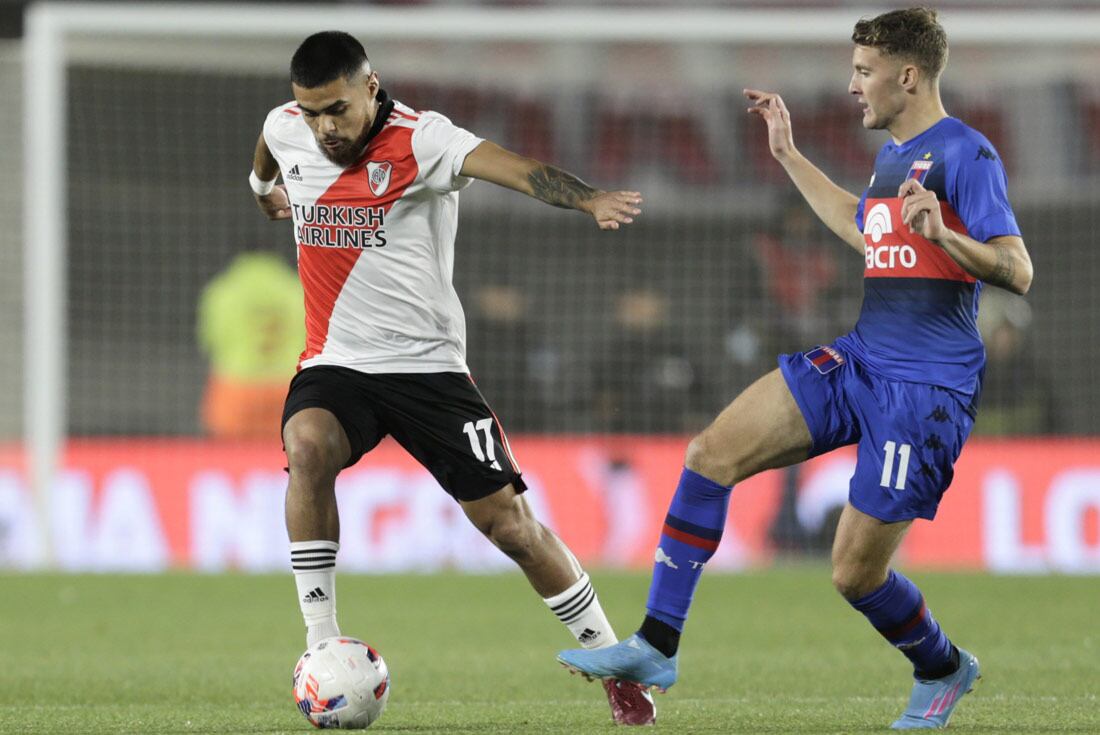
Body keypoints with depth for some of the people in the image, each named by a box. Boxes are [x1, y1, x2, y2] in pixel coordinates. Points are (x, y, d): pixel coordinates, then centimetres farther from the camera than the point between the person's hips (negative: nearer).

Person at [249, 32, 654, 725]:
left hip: (427, 366, -3)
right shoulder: (286, 129, -1)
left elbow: (512, 167, -35)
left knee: (507, 520, -3)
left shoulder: (421, 140, -16)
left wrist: (590, 198, -52)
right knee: (307, 447, -30)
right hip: (336, 363, 3)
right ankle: (323, 646, -23)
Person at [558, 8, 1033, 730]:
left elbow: (1018, 271, -18)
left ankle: (944, 671, 27)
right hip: (858, 362, 9)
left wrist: (943, 237, -35)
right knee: (713, 452, -6)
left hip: (927, 391, -9)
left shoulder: (965, 154, -12)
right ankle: (657, 646, -2)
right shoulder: (894, 153, 15)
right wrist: (790, 156, 39)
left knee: (855, 573, -5)